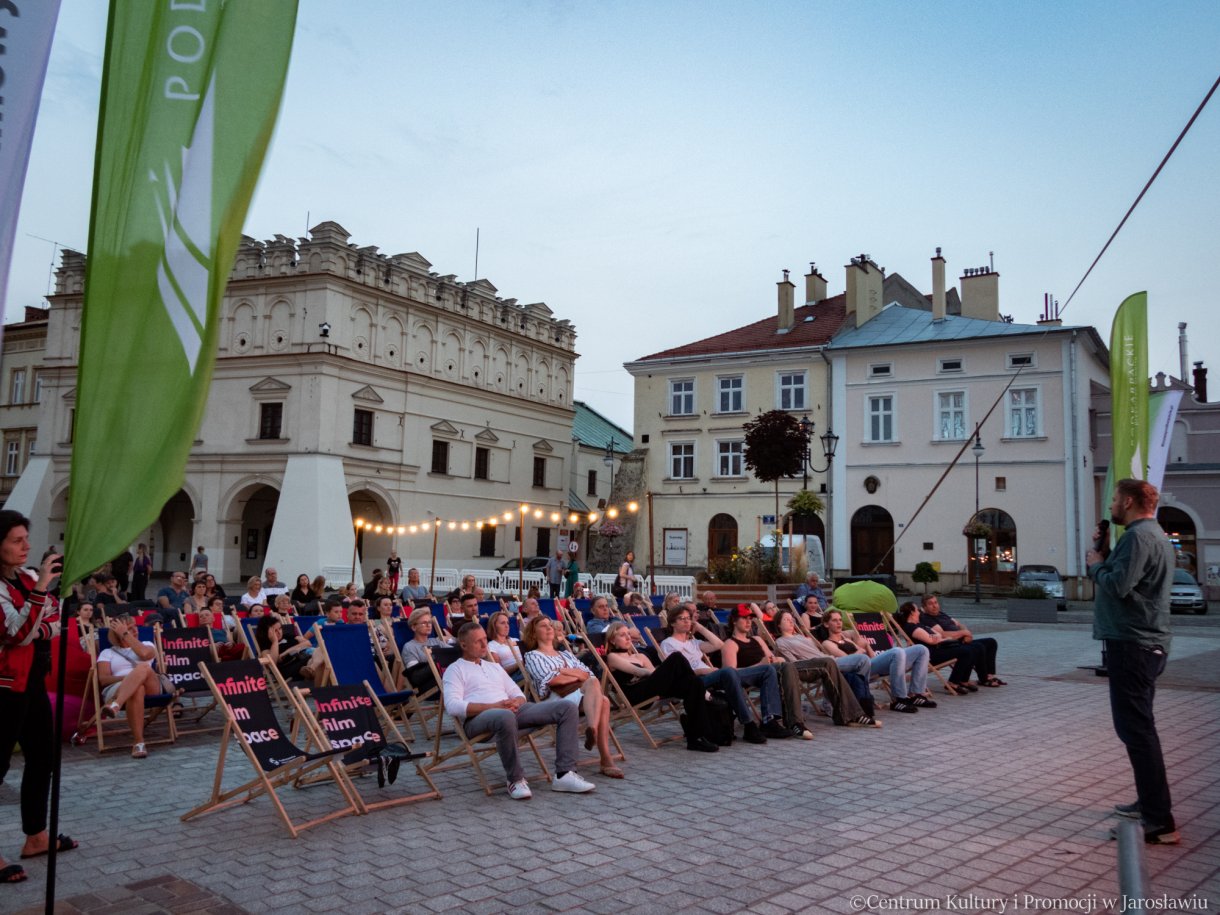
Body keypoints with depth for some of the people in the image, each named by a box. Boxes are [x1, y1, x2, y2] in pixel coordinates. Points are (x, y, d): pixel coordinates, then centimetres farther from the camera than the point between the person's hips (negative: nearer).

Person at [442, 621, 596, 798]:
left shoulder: (494, 666, 31)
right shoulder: (455, 669, 10)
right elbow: (453, 706, -7)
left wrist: (516, 702, -1)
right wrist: (494, 706, -16)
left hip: (513, 710, 7)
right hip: (478, 718, -7)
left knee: (567, 708, -10)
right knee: (506, 717, -45)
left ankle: (564, 774, -14)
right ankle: (516, 780, -24)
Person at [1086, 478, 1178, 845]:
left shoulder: (1138, 536, -17)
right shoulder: (1156, 535, 18)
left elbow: (1117, 585, -25)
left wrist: (1096, 564, -8)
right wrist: (1105, 561, 6)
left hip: (1132, 643, -11)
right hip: (1147, 641, 11)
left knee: (1136, 728, -9)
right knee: (1139, 725, 20)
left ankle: (1160, 822, -8)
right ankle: (1151, 802, 29)